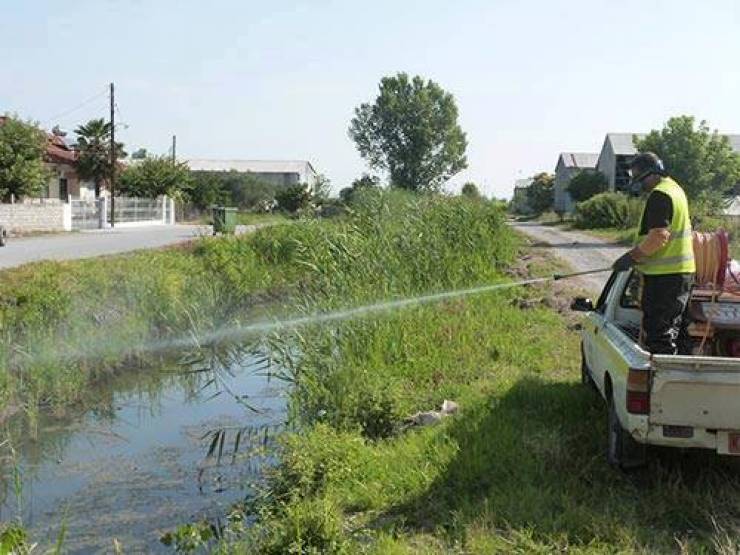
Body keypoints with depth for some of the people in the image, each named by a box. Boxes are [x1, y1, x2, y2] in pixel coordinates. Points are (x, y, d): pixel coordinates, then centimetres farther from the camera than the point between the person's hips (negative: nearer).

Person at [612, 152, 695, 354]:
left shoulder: (659, 195, -16)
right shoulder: (675, 189, 17)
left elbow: (659, 236, -25)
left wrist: (632, 256, -18)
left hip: (664, 276, -11)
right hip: (682, 271, 11)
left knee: (658, 332, -7)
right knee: (677, 329, 19)